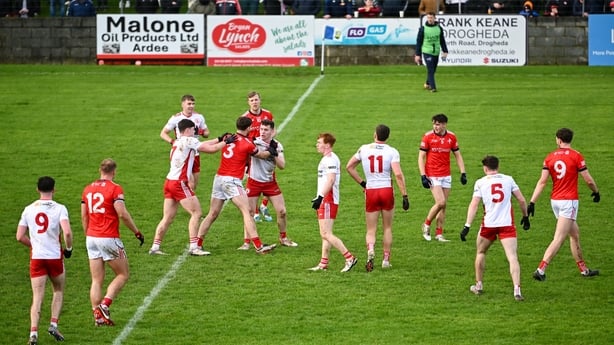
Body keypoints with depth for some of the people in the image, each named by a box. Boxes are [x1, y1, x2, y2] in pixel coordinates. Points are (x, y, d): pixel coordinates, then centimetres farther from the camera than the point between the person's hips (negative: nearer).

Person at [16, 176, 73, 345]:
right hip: (55, 256, -2)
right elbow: (67, 232, -21)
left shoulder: (28, 209, 3)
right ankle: (53, 324, 9)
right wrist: (69, 248, -3)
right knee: (58, 291, 22)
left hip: (36, 258, 2)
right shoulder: (59, 209, -7)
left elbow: (20, 236, 3)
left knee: (37, 298, 2)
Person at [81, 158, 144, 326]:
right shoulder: (115, 189, -9)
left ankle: (98, 315, 0)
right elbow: (123, 214, -14)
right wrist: (137, 232, -4)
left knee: (97, 280, 7)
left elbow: (84, 216, 13)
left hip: (92, 238, 6)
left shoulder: (87, 189, 10)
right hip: (109, 238, -6)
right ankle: (105, 305, -8)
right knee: (123, 274, 8)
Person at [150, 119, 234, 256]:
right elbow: (211, 149, -7)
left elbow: (204, 144, 24)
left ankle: (155, 247, 8)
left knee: (168, 218, 10)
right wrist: (225, 142, 7)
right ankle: (193, 247, -10)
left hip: (169, 182, 9)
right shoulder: (188, 141, -8)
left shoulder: (178, 142, 18)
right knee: (196, 213, -5)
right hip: (179, 183, -9)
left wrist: (220, 139, 21)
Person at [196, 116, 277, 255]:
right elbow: (262, 155, 10)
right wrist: (271, 151, 29)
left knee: (212, 214, 13)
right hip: (232, 180, -7)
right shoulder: (247, 144, -5)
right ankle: (258, 246, -16)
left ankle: (197, 244, 14)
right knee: (247, 212, -9)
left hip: (218, 178, 7)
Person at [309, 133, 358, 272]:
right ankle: (323, 264, 15)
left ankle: (349, 258, -12)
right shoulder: (326, 158, 18)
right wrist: (319, 198, 24)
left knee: (326, 234, -13)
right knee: (325, 234, 12)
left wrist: (320, 197, -27)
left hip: (328, 201, -11)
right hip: (325, 201, 11)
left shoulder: (330, 159, -15)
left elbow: (330, 180, -24)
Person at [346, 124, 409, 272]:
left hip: (370, 192, 1)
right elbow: (398, 174, -15)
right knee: (387, 228, 14)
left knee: (371, 230, 5)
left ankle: (370, 250, -24)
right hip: (387, 190, -1)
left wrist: (361, 183, 13)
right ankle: (386, 260, 15)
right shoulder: (392, 152, -6)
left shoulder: (364, 149, 3)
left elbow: (349, 167, 9)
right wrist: (405, 196, -12)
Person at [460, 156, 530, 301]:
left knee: (480, 253, 24)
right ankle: (517, 290, -21)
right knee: (512, 257, -7)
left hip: (489, 224, 0)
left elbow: (474, 204, -6)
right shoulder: (508, 179, 7)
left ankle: (478, 286, 31)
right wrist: (525, 217, 24)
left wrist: (467, 226, -8)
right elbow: (522, 200, 9)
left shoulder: (480, 183, 2)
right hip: (507, 224, 0)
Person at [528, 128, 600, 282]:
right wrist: (596, 192, 14)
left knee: (575, 234, 19)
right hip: (569, 201, -6)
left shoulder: (550, 157, 3)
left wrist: (532, 202, -4)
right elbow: (588, 180, -5)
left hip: (555, 200, 6)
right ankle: (540, 270, -20)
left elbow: (542, 181, -3)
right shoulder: (576, 156, -8)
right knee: (559, 239, -9)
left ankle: (583, 269, 27)